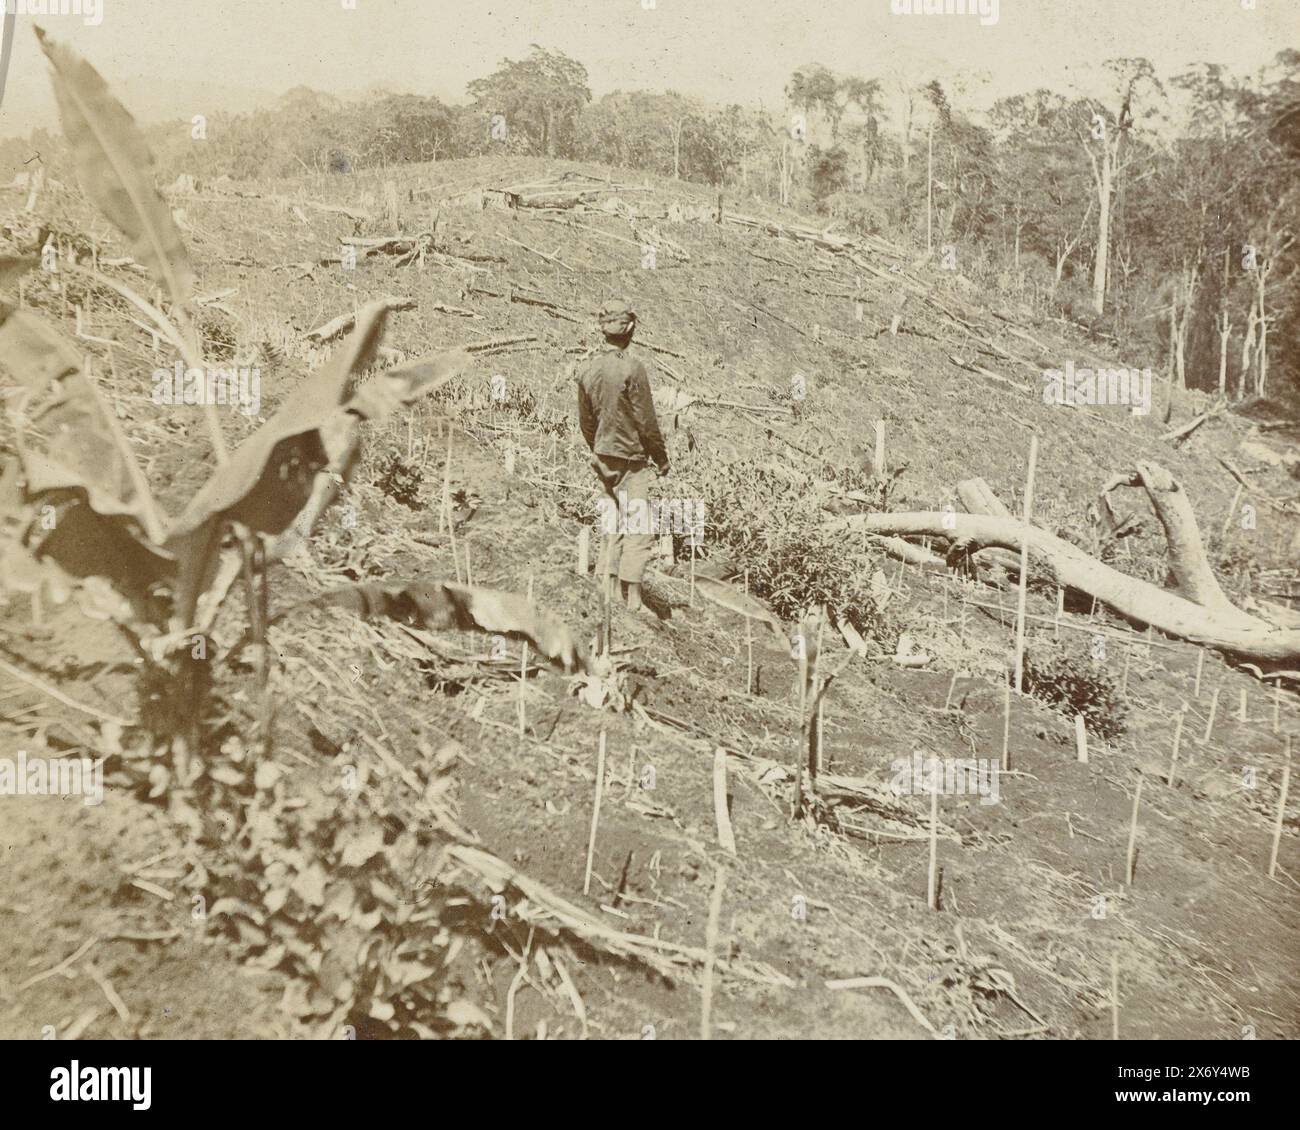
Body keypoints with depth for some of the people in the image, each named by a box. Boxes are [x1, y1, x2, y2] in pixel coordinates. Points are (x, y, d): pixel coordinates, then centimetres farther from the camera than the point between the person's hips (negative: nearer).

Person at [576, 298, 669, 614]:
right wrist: (662, 458, -2)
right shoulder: (632, 368, -17)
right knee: (638, 531, -2)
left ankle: (604, 589, 21)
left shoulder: (588, 369, 3)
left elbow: (585, 421, 11)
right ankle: (632, 602, -4)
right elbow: (647, 422, -13)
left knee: (615, 526, 19)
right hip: (632, 460, -7)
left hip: (605, 459, 7)